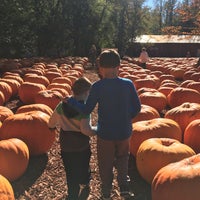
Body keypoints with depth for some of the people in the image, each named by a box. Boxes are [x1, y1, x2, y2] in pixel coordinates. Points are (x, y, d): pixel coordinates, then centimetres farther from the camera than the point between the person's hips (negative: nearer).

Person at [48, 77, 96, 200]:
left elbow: (51, 124, 3)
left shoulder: (61, 106, -7)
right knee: (84, 166, 28)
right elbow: (85, 130, -33)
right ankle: (85, 181, 55)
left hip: (66, 148, 2)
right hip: (82, 147, -2)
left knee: (71, 174, 14)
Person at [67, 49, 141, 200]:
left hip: (105, 133, -1)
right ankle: (124, 186, 23)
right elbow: (137, 108, -5)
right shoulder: (128, 84, -11)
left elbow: (87, 110, -13)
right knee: (122, 158, 29)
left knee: (105, 163, 20)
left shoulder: (97, 87, -17)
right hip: (124, 132, 2)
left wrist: (71, 101, 2)